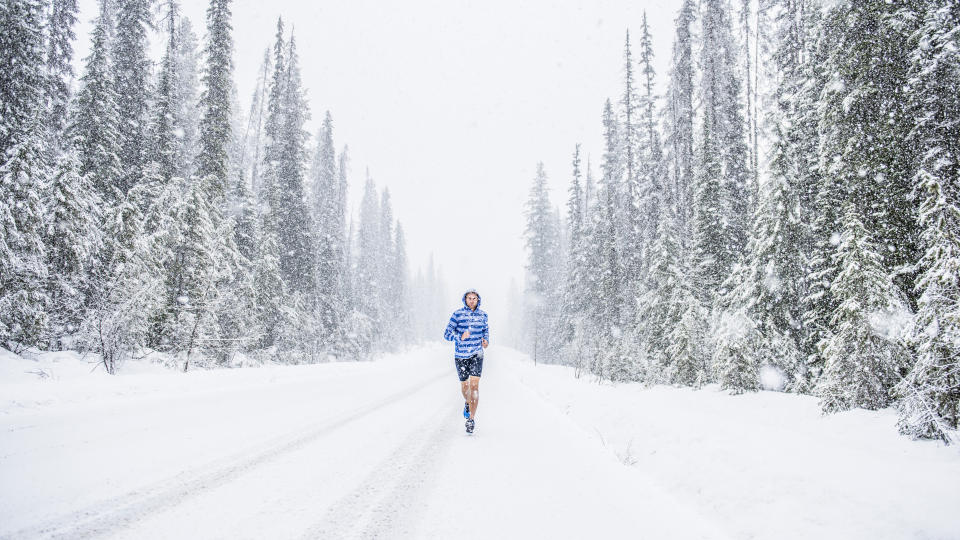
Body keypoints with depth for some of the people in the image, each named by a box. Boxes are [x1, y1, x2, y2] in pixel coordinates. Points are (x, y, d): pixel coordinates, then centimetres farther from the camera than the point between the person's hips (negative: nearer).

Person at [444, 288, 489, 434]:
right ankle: (467, 403, 45)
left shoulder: (482, 315, 3)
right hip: (461, 356, -1)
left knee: (474, 385, -12)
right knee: (465, 385, 11)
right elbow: (447, 334, -10)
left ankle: (471, 419, -8)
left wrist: (486, 340, 0)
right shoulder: (457, 314, -8)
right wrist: (460, 337, -29)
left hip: (477, 354, 1)